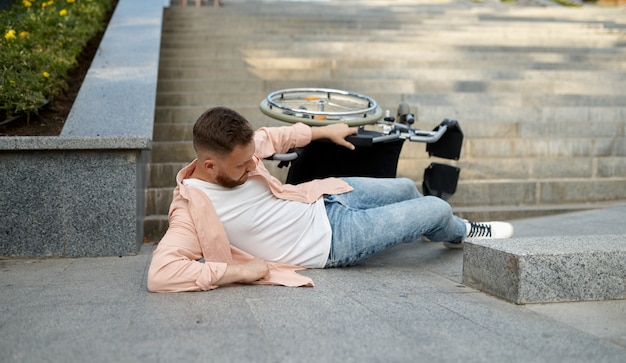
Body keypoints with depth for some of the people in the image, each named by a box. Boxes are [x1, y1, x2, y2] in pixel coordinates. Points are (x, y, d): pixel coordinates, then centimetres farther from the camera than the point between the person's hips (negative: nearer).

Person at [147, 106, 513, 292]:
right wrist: (238, 271, -41)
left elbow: (270, 137, 10)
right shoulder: (194, 210, -32)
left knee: (405, 188, 24)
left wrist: (324, 131, 15)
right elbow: (160, 274, -44)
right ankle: (462, 232, 39)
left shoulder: (232, 152, -11)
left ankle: (433, 226, 60)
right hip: (332, 240, -7)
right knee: (437, 209, 1)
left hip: (323, 198, 7)